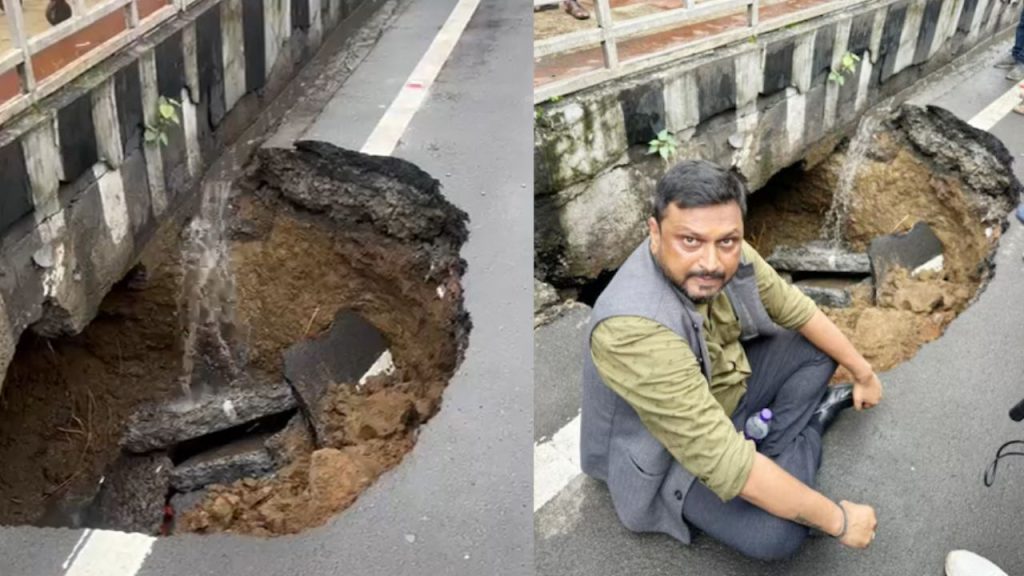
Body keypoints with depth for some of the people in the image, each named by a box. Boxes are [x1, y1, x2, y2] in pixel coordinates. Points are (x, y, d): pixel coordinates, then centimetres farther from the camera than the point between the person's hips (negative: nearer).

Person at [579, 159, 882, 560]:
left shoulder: (727, 256, -19)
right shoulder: (635, 330, -41)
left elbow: (796, 310, 2)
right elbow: (726, 463, -39)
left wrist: (863, 372, 12)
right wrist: (837, 520, -29)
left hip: (728, 386, 7)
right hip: (672, 457, -7)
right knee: (776, 536, -24)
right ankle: (813, 419, 4)